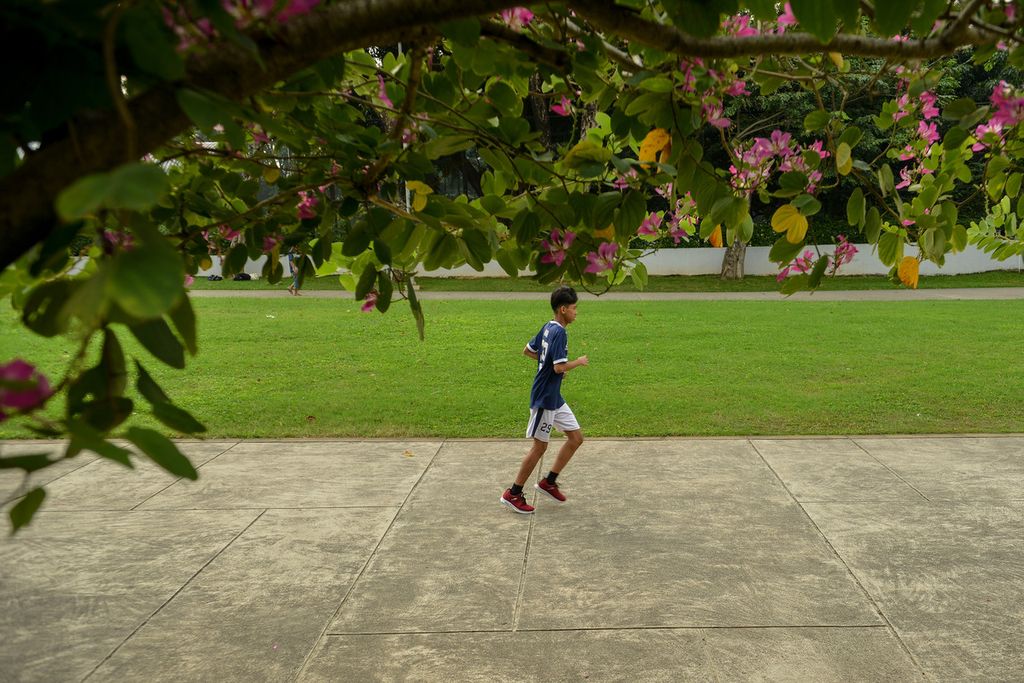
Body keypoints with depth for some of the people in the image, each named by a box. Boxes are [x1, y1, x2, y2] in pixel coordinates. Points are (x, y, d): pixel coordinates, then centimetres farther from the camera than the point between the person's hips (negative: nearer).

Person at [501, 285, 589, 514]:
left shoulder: (548, 328, 8)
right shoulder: (559, 333, -20)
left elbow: (528, 350, 19)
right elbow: (560, 368, -26)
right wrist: (579, 362, -10)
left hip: (555, 398, 10)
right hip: (544, 399, -10)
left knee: (576, 437, 12)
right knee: (539, 446, 0)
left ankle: (548, 482, 21)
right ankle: (513, 493, 11)